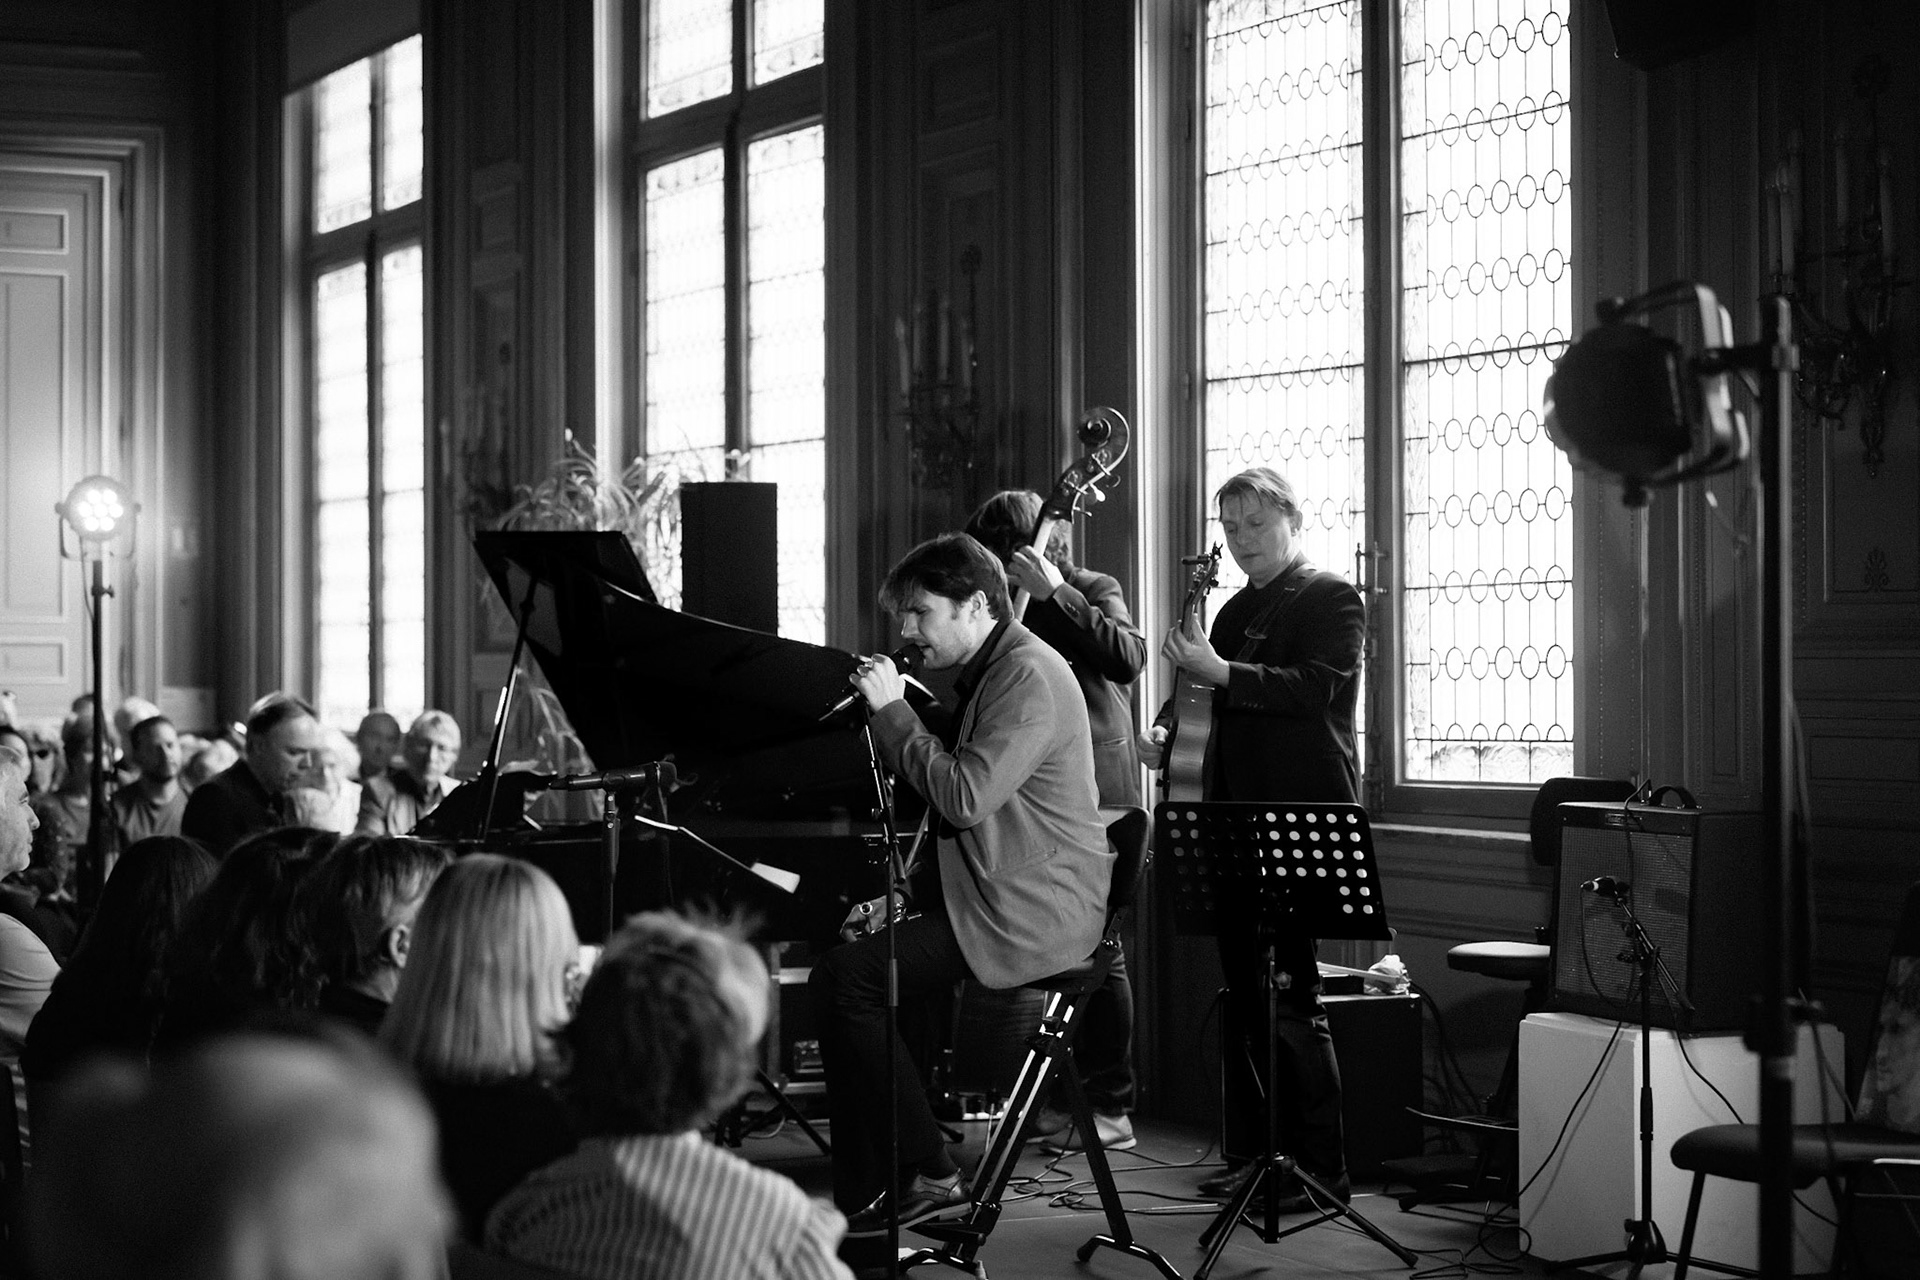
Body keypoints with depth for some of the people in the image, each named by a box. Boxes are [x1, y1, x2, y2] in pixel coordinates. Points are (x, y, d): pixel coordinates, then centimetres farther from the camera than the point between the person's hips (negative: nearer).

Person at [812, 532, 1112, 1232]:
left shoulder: (1030, 677, -15)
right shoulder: (990, 672, 19)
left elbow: (965, 798, -24)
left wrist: (893, 713, -15)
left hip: (1031, 912, -11)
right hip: (993, 894, 11)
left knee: (843, 978, -19)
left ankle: (927, 1174, -12)